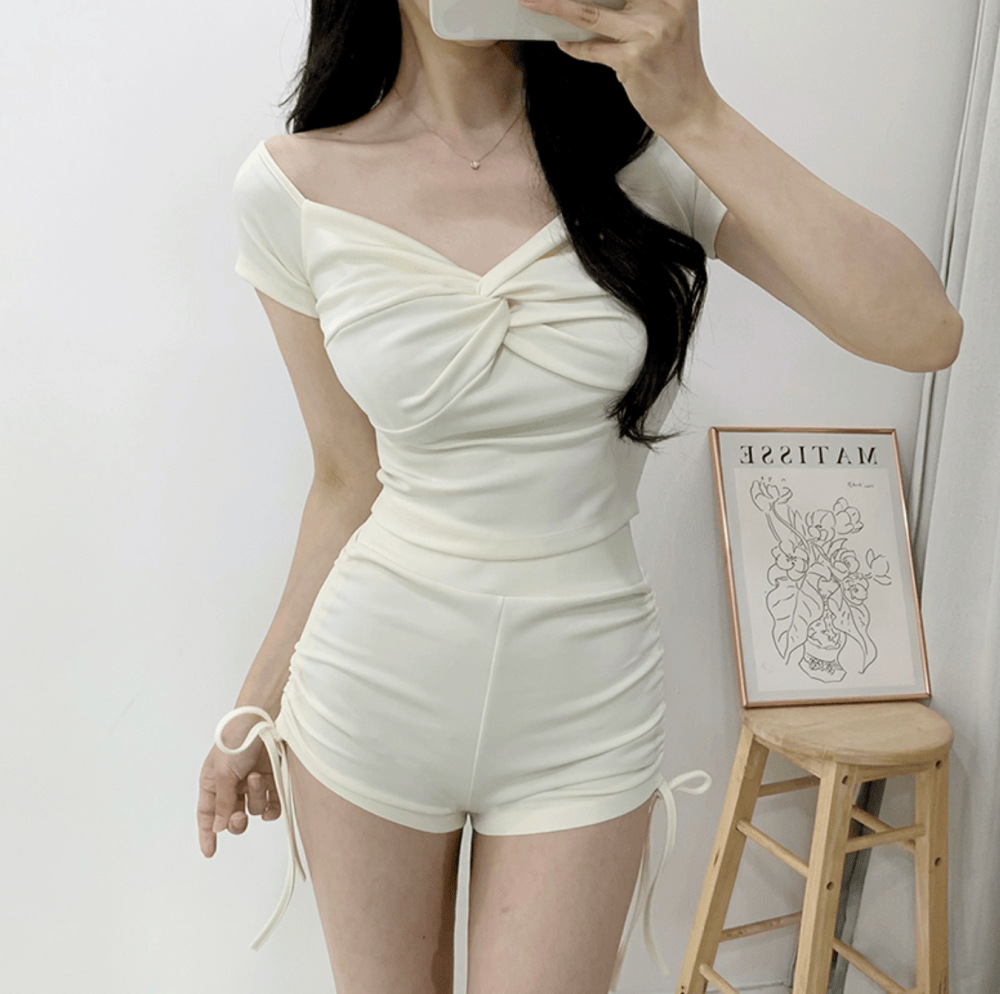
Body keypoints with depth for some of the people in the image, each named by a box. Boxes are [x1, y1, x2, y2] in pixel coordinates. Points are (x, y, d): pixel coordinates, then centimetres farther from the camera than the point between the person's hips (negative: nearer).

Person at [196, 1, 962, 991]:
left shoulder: (644, 145, -7)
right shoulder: (292, 189, -7)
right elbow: (348, 478, 2)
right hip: (370, 692, 1)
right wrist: (256, 705, 10)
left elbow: (922, 331, -17)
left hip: (583, 719, 0)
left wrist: (695, 115, -22)